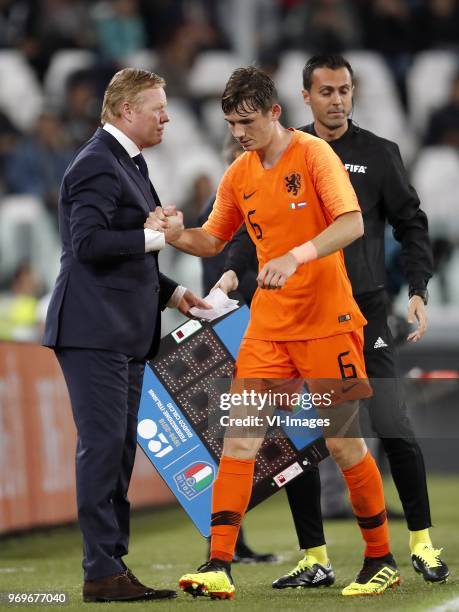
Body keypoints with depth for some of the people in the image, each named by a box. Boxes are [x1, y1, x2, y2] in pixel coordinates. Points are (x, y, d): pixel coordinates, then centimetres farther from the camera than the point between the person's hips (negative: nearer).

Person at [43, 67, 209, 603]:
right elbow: (90, 242, -23)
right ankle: (102, 573, -9)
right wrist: (155, 236, -17)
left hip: (126, 332, 10)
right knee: (102, 444, -10)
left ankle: (113, 563, 15)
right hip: (94, 331, -10)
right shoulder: (97, 165, -12)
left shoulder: (128, 163, 20)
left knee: (118, 449, 11)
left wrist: (169, 291, 16)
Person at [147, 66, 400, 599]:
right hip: (267, 328, 5)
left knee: (344, 443, 0)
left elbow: (352, 223, -21)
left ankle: (381, 560, 16)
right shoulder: (239, 174, 8)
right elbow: (212, 240, 15)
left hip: (327, 324, -5)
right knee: (240, 437, -7)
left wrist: (295, 257, -35)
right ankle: (219, 566, -9)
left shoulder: (313, 154, -10)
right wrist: (175, 235, -6)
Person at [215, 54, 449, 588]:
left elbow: (410, 225, 6)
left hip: (364, 309, -2)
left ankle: (422, 544, 7)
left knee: (394, 430, -8)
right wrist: (234, 269, -5)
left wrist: (417, 291, -5)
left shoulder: (379, 154, 4)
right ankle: (314, 559, 8)